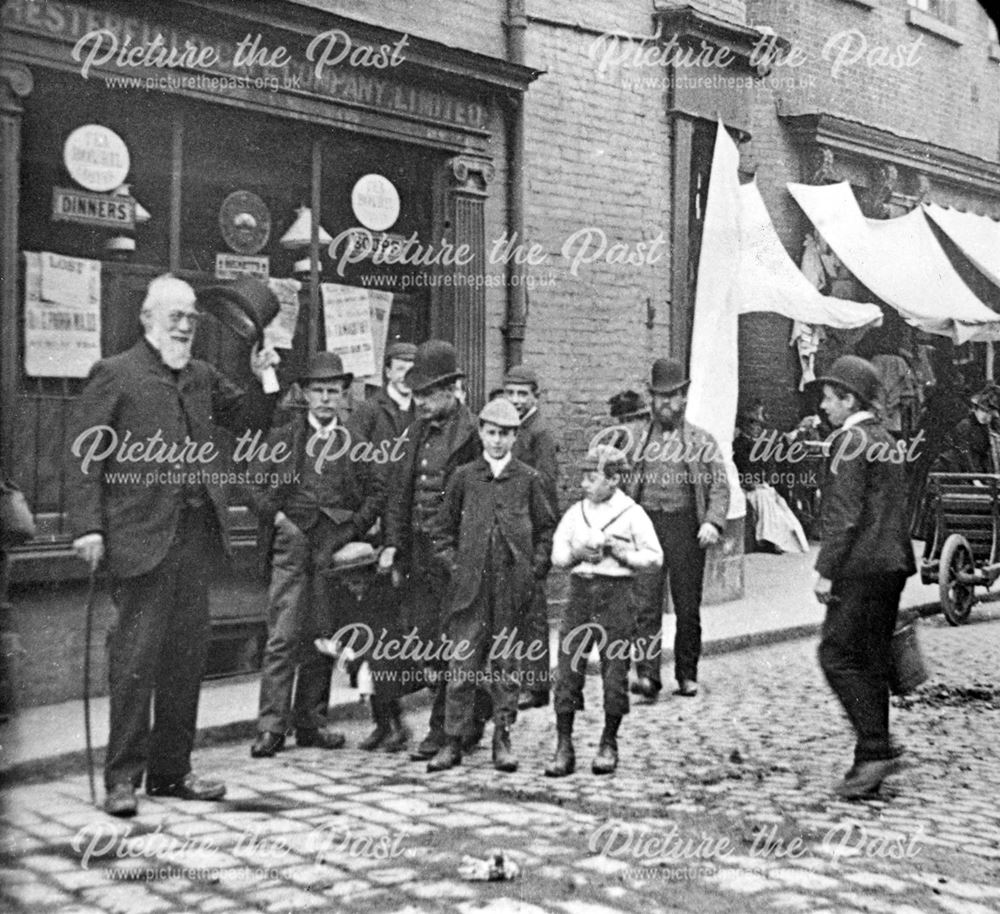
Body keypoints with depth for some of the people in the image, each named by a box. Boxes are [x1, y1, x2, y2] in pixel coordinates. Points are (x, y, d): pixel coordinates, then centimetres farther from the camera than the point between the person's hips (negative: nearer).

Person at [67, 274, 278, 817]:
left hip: (198, 533, 6)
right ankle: (123, 778, 6)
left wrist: (262, 382, 7)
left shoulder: (202, 377, 16)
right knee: (137, 656, -4)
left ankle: (171, 771, 21)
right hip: (142, 537, -6)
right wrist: (88, 527, -14)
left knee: (187, 656, 10)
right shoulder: (115, 375, -2)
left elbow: (245, 420, 25)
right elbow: (84, 456, -6)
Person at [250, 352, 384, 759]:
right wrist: (278, 516, -6)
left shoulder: (357, 439, 8)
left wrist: (354, 530, -4)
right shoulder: (282, 438, 10)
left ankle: (310, 722, 14)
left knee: (321, 638, 5)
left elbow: (375, 492, 7)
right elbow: (263, 492, 11)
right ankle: (272, 725, -5)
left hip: (335, 546, 1)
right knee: (282, 637, -7)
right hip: (292, 543, 0)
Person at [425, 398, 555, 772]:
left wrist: (535, 570, 0)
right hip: (471, 585, 0)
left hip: (514, 586, 0)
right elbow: (443, 530, 11)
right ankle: (453, 741, 7)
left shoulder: (529, 479, 5)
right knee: (462, 663, 0)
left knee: (507, 664, 6)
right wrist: (454, 566, 1)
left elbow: (546, 529, 9)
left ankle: (502, 740, 14)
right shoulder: (463, 477, 6)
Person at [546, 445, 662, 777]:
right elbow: (557, 555, 11)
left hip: (616, 592, -3)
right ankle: (563, 748, 3)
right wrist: (578, 553, -8)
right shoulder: (575, 512, 10)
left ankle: (609, 745, 18)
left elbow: (654, 557, 0)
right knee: (568, 669, -3)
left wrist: (619, 552, -12)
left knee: (614, 673, 2)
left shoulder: (632, 514, 0)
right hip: (580, 590, 3)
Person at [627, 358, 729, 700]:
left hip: (686, 526, 0)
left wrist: (712, 522, -14)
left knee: (688, 606, 5)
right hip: (646, 523, 0)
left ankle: (687, 676, 17)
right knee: (646, 604, -9)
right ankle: (647, 675, -10)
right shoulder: (638, 439, 14)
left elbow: (719, 486, 3)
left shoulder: (701, 441, 10)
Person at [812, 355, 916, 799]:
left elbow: (845, 513, -17)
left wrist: (826, 570, -15)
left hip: (861, 567, -9)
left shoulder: (851, 440, -10)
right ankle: (869, 763, 13)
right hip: (891, 566, 9)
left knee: (837, 657, -7)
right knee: (871, 662, 10)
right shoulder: (887, 441, 18)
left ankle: (877, 748, -10)